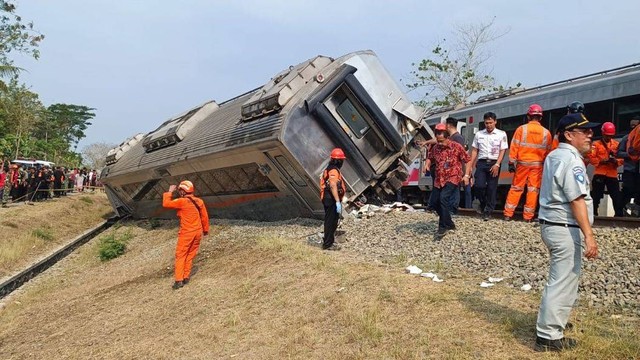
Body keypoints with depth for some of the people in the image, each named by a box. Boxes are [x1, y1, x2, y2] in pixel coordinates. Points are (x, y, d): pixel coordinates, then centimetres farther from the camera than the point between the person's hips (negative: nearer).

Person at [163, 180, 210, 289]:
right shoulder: (199, 201, 2)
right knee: (190, 255, 15)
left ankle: (178, 280, -1)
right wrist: (205, 229, 21)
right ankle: (186, 277, 19)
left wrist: (169, 192, 2)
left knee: (180, 256, 3)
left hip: (186, 233, -5)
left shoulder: (182, 201, -15)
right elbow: (205, 216, 8)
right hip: (198, 232, 6)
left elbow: (166, 204, -10)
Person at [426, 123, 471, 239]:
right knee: (435, 201, 6)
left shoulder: (456, 147, -10)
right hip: (439, 180, 6)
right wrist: (427, 164, -1)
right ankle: (449, 223, 27)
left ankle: (443, 227, -13)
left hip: (452, 179, -6)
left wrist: (466, 175, -11)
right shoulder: (435, 148, 3)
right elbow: (430, 157, 21)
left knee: (443, 198, -24)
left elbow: (467, 160, -3)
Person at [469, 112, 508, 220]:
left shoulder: (501, 134, 3)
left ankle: (488, 212, 9)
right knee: (479, 185, -14)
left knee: (492, 188, 0)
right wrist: (470, 165, 2)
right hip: (481, 162, 1)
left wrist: (497, 165, -13)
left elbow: (503, 151, -2)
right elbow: (474, 151, 11)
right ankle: (481, 202, 15)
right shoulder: (479, 134, 11)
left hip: (494, 163, -1)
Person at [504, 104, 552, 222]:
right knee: (533, 190, 6)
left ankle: (508, 214, 6)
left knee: (516, 188, 6)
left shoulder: (521, 129, -4)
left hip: (522, 163, -1)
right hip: (537, 164, 1)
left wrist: (512, 163, -2)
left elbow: (514, 147, -6)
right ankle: (528, 216, 8)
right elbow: (548, 151, 4)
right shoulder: (546, 132, 2)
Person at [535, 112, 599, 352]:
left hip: (550, 224, 10)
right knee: (562, 281, -4)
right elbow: (577, 200, -24)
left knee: (567, 277, 26)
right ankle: (548, 337, 3)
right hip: (564, 228, -10)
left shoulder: (553, 156, 13)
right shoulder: (572, 160, -16)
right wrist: (589, 236, -26)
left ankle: (557, 320, 42)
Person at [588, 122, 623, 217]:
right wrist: (601, 161, -18)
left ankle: (619, 215, 8)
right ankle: (593, 214, 8)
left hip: (612, 174, 2)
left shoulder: (617, 144, 11)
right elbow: (591, 158, -5)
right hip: (599, 174, -2)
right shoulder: (596, 144, 2)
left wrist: (616, 161, -13)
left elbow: (621, 158, 8)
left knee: (617, 196, 2)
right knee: (596, 196, 1)